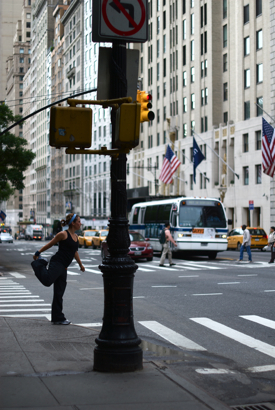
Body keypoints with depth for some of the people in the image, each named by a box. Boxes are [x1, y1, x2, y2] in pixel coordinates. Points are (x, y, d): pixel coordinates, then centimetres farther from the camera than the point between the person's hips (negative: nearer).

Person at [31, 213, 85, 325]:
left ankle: (58, 318, 14)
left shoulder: (75, 236, 17)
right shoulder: (63, 234, -7)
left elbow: (75, 252, 30)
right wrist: (37, 253, 3)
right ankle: (39, 263, -4)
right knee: (47, 280, -33)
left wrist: (80, 265, 38)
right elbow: (50, 244, 0)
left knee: (59, 294, 10)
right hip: (56, 263, -8)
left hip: (63, 268, 8)